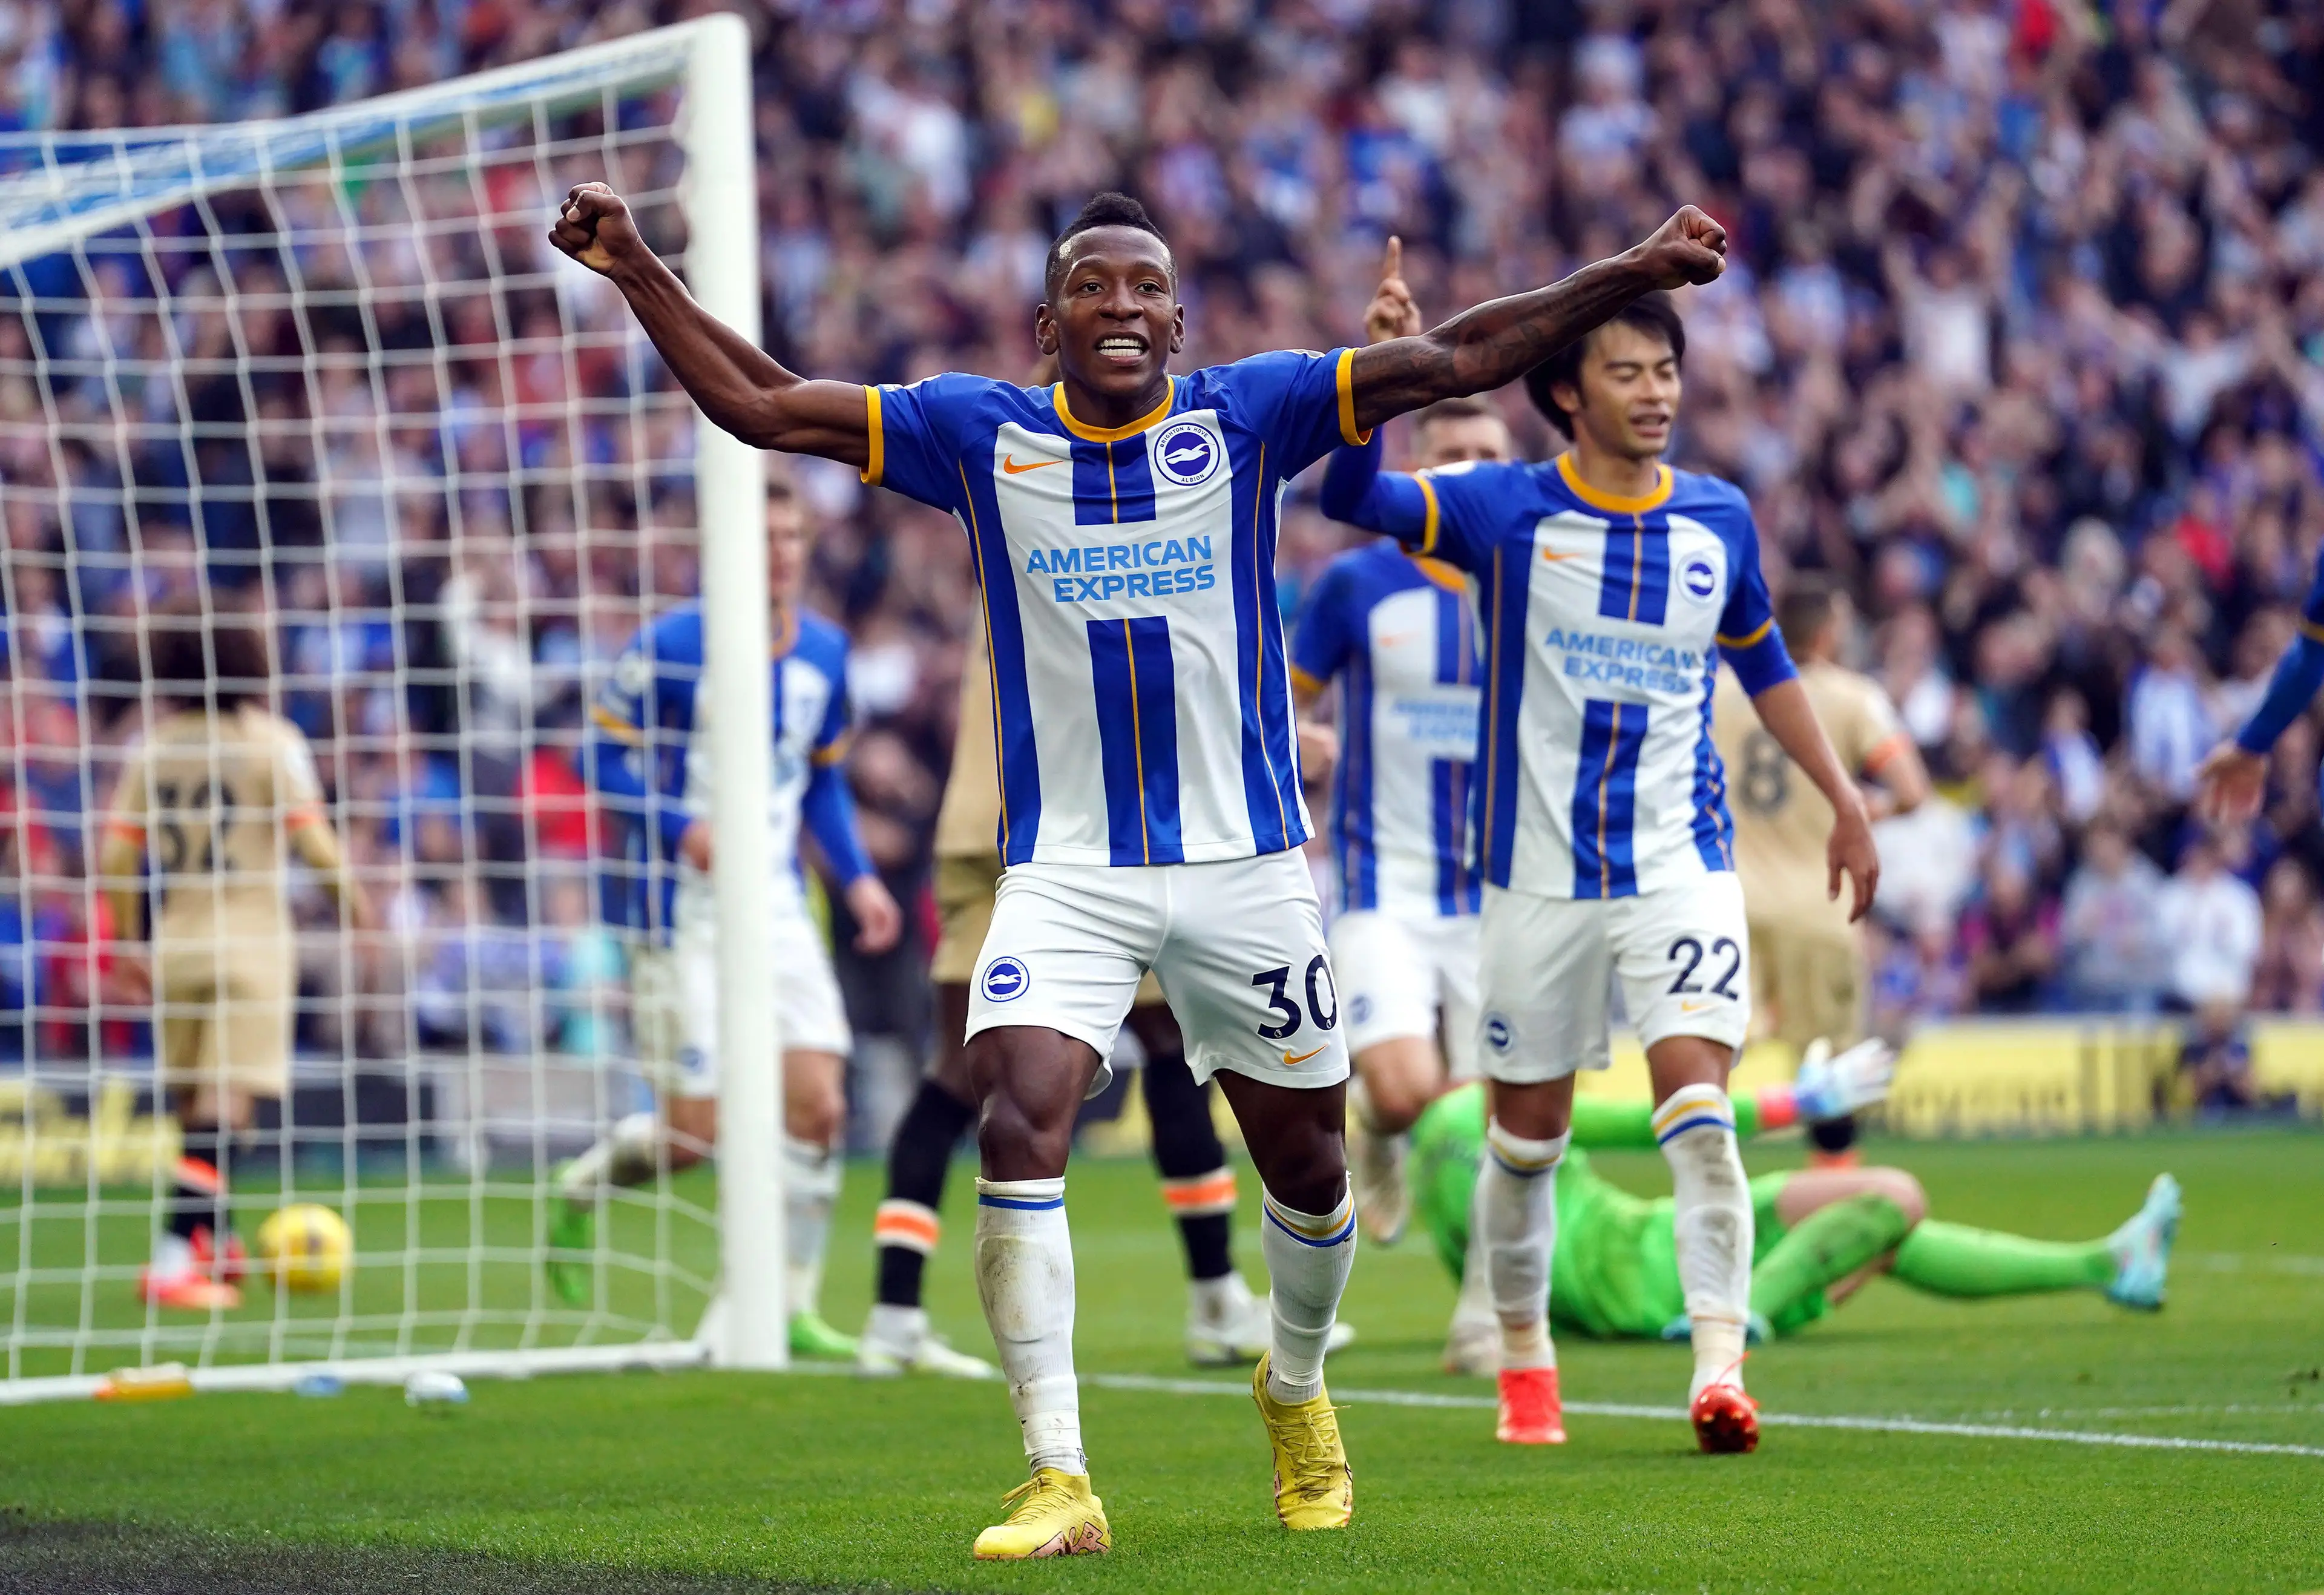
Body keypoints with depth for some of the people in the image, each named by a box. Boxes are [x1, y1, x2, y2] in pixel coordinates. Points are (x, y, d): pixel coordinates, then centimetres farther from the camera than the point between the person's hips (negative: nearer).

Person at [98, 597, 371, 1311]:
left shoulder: (152, 747, 5)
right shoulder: (270, 741, -6)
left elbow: (116, 856, 2)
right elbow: (313, 842, -12)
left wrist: (129, 944, 14)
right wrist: (351, 895, 7)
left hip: (175, 946, 4)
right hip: (251, 944, -4)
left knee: (193, 1101, 18)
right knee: (225, 1104, -8)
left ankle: (216, 1242, 30)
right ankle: (175, 1260, -19)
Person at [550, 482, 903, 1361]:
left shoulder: (825, 653, 7)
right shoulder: (671, 646, -11)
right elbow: (607, 758, -7)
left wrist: (857, 876, 6)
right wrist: (683, 829, -22)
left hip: (780, 909, 5)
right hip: (686, 914, -5)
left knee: (818, 1107, -6)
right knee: (695, 1129, -7)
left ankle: (791, 1311, 5)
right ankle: (579, 1188, 25)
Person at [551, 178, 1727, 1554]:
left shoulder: (1248, 418, 0)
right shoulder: (979, 434, 1)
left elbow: (1456, 360, -3)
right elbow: (763, 405, 3)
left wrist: (1634, 275, -10)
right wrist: (638, 273, -4)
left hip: (1247, 865, 1)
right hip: (1066, 866, -1)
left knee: (1305, 1165, 10)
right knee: (1019, 1133, -21)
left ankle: (1297, 1382, 41)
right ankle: (1059, 1480, -19)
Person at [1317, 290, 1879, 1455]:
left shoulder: (1720, 520, 5)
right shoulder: (1505, 510, -5)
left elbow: (1763, 666, 21)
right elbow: (1352, 497, -20)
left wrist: (1844, 802, 20)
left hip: (1681, 863, 1)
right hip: (1539, 870, -1)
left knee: (1698, 1106, -17)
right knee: (1527, 1132, 9)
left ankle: (1720, 1369, -21)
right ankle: (1524, 1360, 29)